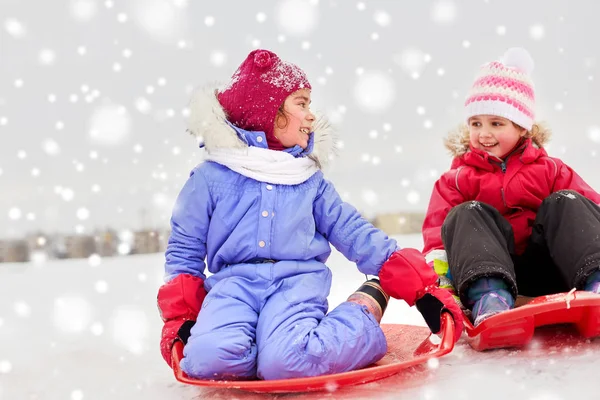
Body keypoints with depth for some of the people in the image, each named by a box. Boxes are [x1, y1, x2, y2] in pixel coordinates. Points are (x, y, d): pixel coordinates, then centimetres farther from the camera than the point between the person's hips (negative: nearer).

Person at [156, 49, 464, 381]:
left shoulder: (310, 180, 17)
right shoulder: (210, 177, 9)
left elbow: (354, 233, 13)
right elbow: (185, 251, 13)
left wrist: (419, 286, 4)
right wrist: (180, 316, 1)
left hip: (299, 280, 1)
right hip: (234, 282, 0)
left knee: (286, 364, -31)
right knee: (209, 359, -33)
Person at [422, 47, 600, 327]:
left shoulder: (549, 170, 15)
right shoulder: (457, 180, 12)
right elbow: (437, 229, 0)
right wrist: (437, 262, -21)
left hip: (545, 266, 1)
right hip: (487, 269, -1)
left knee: (566, 202, -17)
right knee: (467, 213, -24)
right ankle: (489, 300, -53)